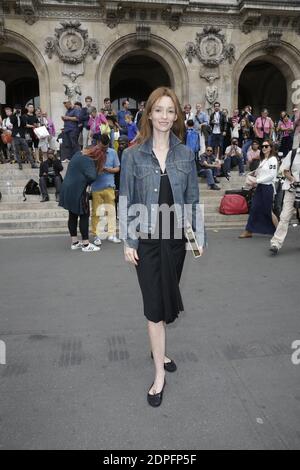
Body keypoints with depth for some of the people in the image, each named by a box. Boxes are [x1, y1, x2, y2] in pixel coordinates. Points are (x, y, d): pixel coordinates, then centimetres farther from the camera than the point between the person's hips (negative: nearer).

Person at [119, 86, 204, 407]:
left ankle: (158, 349, 40)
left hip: (175, 237, 3)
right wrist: (127, 242, -7)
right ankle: (160, 375, 13)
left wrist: (199, 235, 2)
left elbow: (193, 199, 6)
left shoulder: (185, 155, 4)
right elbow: (125, 201, -3)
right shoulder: (133, 155, -3)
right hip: (147, 239, -3)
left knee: (169, 299, 16)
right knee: (155, 305, -1)